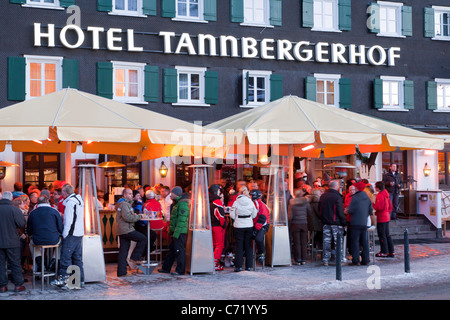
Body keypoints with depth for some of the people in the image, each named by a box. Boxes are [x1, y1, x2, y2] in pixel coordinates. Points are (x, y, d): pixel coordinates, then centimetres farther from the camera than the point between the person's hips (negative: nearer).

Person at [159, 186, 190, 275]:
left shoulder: (183, 204, -16)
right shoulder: (176, 203, 17)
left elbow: (182, 220, -22)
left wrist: (176, 233, -24)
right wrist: (171, 230, 21)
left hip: (180, 232, -10)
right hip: (176, 231, 10)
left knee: (179, 250, -5)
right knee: (172, 249, 15)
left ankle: (180, 270, 1)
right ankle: (166, 268, 22)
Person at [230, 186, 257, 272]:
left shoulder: (236, 202, -8)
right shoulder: (251, 202, -2)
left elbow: (232, 215, -5)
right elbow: (254, 215, 6)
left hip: (239, 226, -2)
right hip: (249, 226, 2)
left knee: (239, 246, 4)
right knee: (248, 245, 10)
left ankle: (238, 266, 4)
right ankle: (248, 266, 12)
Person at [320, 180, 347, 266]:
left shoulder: (322, 196, 6)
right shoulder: (337, 197, -14)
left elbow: (320, 209, 14)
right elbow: (340, 211, -14)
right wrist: (344, 222, -6)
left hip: (325, 222, 6)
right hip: (336, 223, -5)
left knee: (326, 241, 9)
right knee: (338, 241, 2)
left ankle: (325, 260, 10)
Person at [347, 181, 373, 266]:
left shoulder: (354, 198, -11)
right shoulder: (367, 198, 6)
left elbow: (350, 210, -13)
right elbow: (371, 211, 9)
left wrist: (347, 211, 8)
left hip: (356, 223, -5)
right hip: (364, 223, 5)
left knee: (355, 242, 0)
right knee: (364, 242, 10)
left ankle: (355, 260, -1)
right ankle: (365, 259, 12)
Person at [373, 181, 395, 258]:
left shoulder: (380, 195, -17)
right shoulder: (386, 195, 11)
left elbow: (378, 207, -21)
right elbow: (390, 206, 16)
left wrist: (373, 204, -5)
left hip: (381, 218, -9)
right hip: (386, 217, 9)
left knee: (382, 235, -1)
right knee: (387, 235, 13)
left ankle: (384, 252, 5)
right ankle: (391, 252, 15)